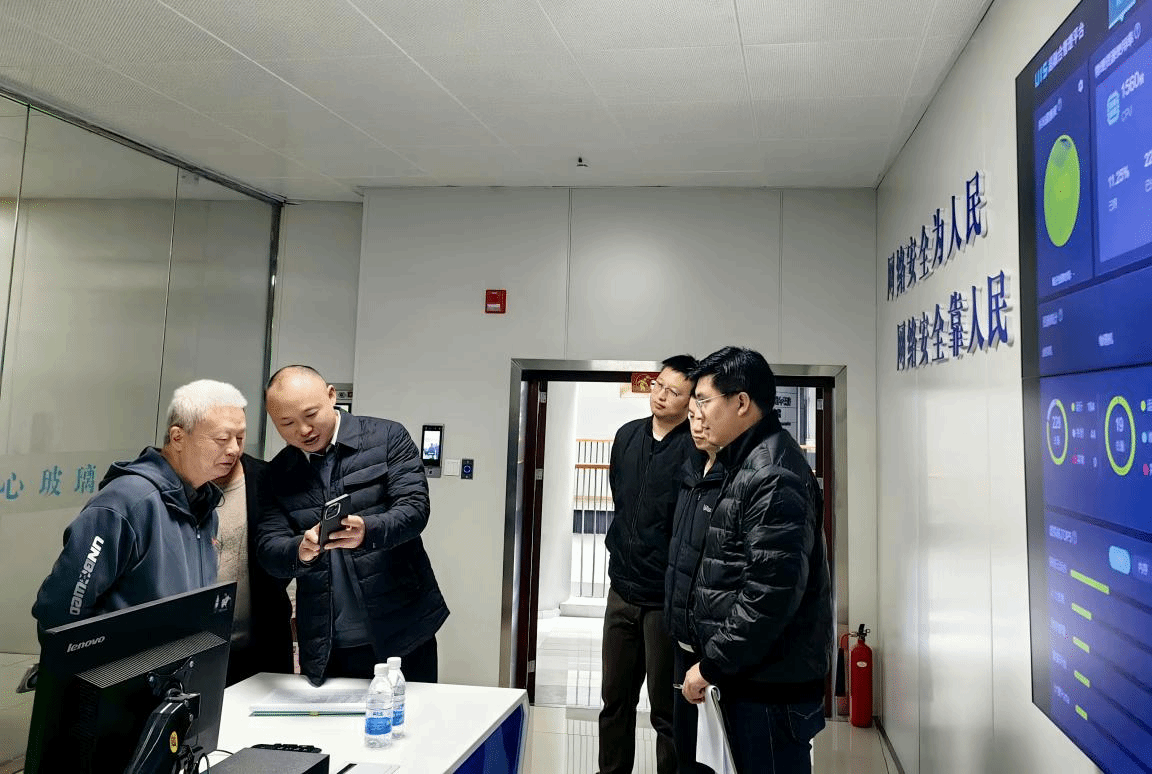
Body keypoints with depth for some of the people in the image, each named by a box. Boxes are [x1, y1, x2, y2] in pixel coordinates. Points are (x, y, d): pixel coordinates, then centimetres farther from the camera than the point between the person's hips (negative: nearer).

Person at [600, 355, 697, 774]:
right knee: (615, 697, 16)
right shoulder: (627, 435, 7)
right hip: (623, 586, 6)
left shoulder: (695, 449, -14)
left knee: (667, 706, 6)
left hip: (665, 597, -6)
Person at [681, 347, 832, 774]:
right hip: (750, 676, 9)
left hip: (771, 685, -9)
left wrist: (712, 665, -17)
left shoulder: (773, 476, -20)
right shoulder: (749, 462, 12)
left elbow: (772, 591, -26)